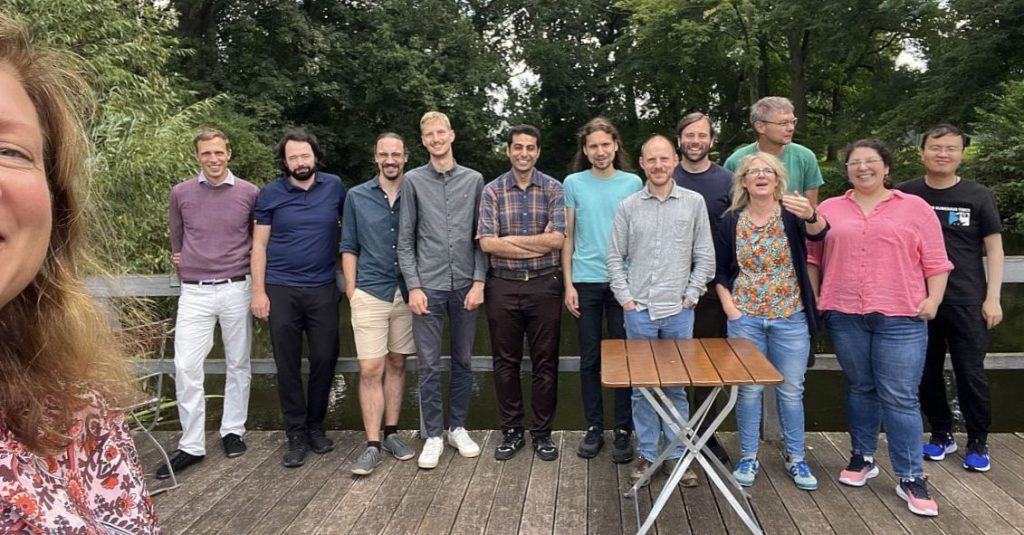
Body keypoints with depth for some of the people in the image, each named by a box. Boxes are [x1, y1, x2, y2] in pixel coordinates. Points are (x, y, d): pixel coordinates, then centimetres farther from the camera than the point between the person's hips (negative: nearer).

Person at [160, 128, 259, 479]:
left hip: (236, 290, 0)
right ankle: (191, 445, 5)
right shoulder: (181, 193, 4)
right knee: (186, 367, -4)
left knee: (238, 364, 9)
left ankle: (233, 431, 24)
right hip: (194, 292, 1)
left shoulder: (250, 193, 0)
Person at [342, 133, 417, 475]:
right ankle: (373, 445, 2)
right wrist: (351, 291, 0)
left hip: (407, 293, 1)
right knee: (370, 369, -4)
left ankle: (391, 433, 22)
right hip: (370, 294, -1)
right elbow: (349, 248, 7)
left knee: (397, 365, 10)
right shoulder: (357, 197, 4)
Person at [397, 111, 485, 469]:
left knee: (463, 361, 10)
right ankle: (433, 435, 14)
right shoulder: (413, 181, 3)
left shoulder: (473, 180, 6)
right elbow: (405, 239, 2)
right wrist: (413, 286, -6)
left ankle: (458, 427, 24)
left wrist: (479, 281, -4)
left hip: (466, 285, 1)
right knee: (429, 364, 2)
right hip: (428, 286, -1)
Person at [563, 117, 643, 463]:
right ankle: (594, 428, 18)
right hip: (586, 281, 0)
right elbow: (568, 236, 5)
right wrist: (568, 283, -1)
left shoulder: (633, 183, 4)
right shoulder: (573, 183, 4)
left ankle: (623, 431, 14)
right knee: (589, 358, 7)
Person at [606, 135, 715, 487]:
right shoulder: (629, 206, 3)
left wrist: (690, 297, -3)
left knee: (676, 387, 7)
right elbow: (615, 258, 5)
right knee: (641, 386, 8)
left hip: (679, 312, 0)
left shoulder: (694, 203, 2)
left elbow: (705, 257, 3)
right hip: (638, 311, 1)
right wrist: (625, 298, -2)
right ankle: (646, 453, 20)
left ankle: (677, 455, 19)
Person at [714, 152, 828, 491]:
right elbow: (720, 270, 6)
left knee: (791, 390, 8)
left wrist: (810, 216, -48)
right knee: (749, 389, 7)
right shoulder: (732, 221, 1)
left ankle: (795, 458, 23)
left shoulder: (790, 214, -4)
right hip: (745, 318, 1)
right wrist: (729, 307, -5)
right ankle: (748, 457, 20)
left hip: (790, 317, -1)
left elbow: (818, 233, -26)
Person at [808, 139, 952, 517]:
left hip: (901, 318, -2)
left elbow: (936, 261, 4)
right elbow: (811, 258, 12)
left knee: (900, 398, -2)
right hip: (845, 316, 2)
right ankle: (862, 457, 28)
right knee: (859, 388, 14)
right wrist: (814, 298, 4)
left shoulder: (914, 208, 5)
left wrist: (933, 299, -7)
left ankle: (910, 479, 7)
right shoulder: (829, 210, 10)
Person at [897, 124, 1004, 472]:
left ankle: (978, 442, 19)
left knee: (971, 374, 2)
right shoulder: (905, 195, 3)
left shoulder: (978, 196, 1)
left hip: (967, 302, -1)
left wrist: (992, 298, -4)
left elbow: (994, 249, 3)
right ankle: (942, 435, 26)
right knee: (927, 373, 9)